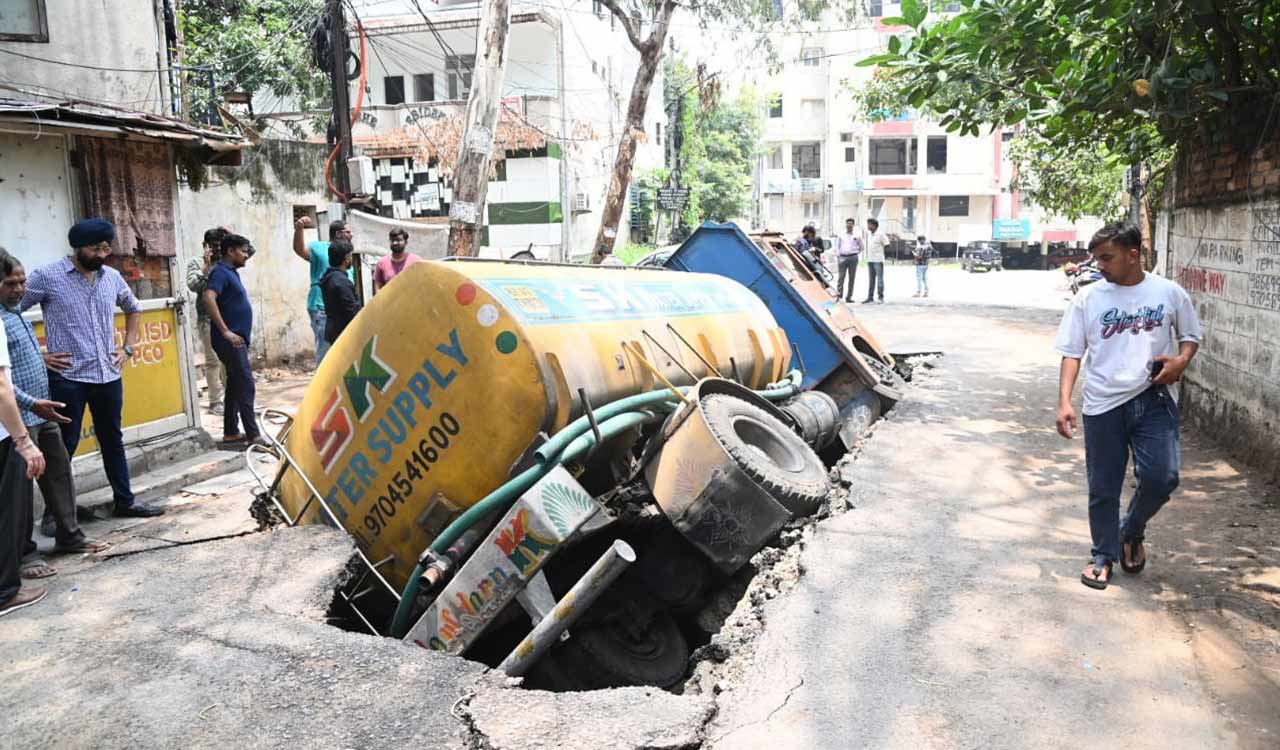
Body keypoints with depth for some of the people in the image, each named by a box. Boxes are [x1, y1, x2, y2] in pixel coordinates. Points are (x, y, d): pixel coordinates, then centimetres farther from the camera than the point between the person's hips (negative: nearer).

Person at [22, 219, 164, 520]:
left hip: (108, 376, 5)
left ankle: (125, 501, 25)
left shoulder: (112, 277, 7)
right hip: (67, 378, -5)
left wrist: (128, 348, 14)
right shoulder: (47, 276, -8)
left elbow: (134, 309, 24)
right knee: (64, 446, 3)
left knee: (113, 440, 15)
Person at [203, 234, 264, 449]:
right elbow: (208, 298, -29)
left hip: (236, 339, 10)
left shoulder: (231, 272, 16)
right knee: (245, 385, -10)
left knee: (235, 385, 12)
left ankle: (231, 434, 18)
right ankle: (253, 435, -9)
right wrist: (225, 331, -28)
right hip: (230, 340, -10)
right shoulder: (221, 272, -13)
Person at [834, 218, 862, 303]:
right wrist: (838, 257, -2)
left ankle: (849, 297, 6)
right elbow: (837, 247, 8)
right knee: (841, 277, -7)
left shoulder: (856, 236, 9)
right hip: (842, 257, -1)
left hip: (853, 258, 1)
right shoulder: (841, 236, 9)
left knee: (852, 278, 2)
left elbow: (861, 247, 18)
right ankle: (838, 294, -6)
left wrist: (855, 253, 8)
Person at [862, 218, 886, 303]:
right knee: (871, 279, 8)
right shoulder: (869, 235, 14)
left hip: (878, 260, -7)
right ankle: (870, 297, 11)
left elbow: (887, 244, -7)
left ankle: (881, 297, -1)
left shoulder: (880, 234, -8)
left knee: (880, 279, -4)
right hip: (870, 260, 7)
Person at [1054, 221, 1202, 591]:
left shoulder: (1169, 293, 3)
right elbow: (1072, 353, 1)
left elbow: (1191, 335, 16)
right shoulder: (1088, 298, 0)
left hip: (1154, 398, 0)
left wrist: (1181, 360, -7)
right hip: (1103, 404, 0)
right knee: (1103, 488, 6)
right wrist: (1064, 401, -9)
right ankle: (1104, 555, 26)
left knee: (1161, 477, -9)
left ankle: (1132, 532, 22)